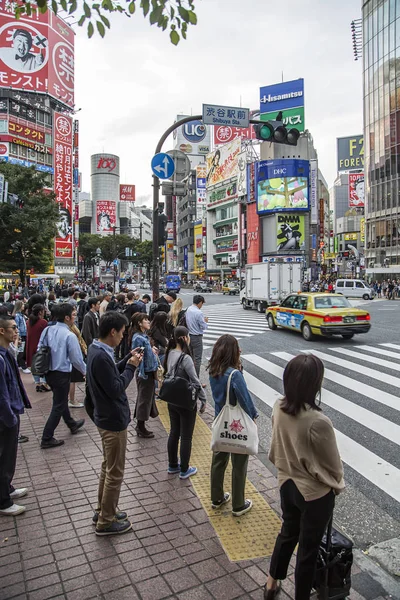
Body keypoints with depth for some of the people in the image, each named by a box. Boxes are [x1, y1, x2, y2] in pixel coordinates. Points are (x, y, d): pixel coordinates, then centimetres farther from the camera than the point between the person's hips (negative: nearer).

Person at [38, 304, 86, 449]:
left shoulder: (47, 330, -3)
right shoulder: (69, 336, -21)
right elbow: (76, 359, -15)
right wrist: (85, 371, 3)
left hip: (48, 372, 8)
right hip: (62, 374, -8)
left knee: (61, 400, 25)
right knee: (58, 406, 7)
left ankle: (72, 424, 46)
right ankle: (47, 439, 14)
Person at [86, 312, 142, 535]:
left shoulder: (97, 350, 2)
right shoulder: (101, 356, -29)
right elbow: (116, 389, -26)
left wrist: (128, 359, 0)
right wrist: (131, 366, -17)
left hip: (107, 417, 10)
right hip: (114, 420, -10)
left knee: (108, 467, 24)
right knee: (115, 472, 6)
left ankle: (103, 510, 38)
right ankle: (106, 521, 21)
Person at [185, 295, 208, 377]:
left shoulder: (188, 310, 3)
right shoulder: (198, 313, -21)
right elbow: (203, 326, -17)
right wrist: (206, 321, 4)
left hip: (189, 335, 8)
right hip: (197, 337, -8)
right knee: (197, 359, -1)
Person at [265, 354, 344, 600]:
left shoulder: (279, 408, -14)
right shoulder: (318, 422, -33)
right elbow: (333, 464, -16)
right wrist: (338, 485, 5)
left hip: (287, 483, 6)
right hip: (315, 493, -6)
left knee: (288, 532, 29)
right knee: (309, 546, 17)